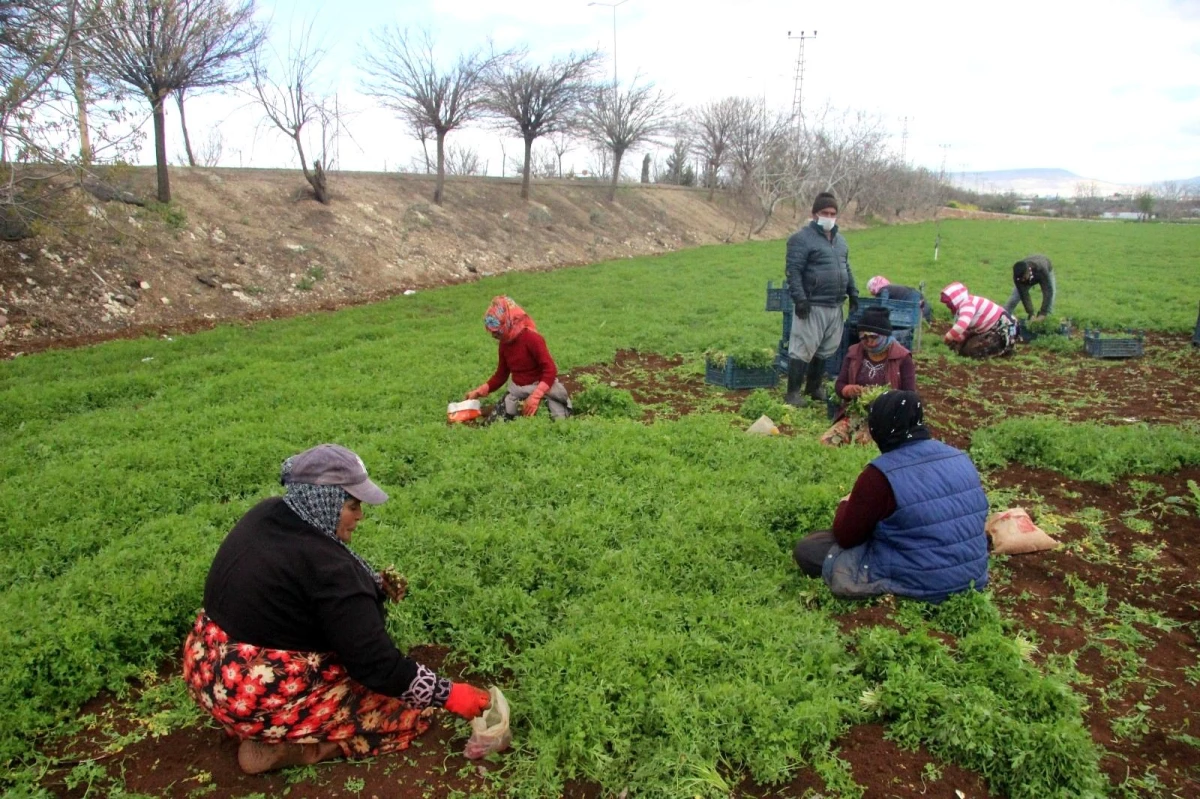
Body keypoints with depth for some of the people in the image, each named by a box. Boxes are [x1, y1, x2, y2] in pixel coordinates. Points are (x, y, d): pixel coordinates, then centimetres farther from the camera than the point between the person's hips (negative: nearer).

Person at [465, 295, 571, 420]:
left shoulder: (532, 338, -19)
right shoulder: (504, 343, 5)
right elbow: (501, 375, 16)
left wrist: (535, 396, -33)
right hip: (517, 391, 7)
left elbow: (550, 370, -23)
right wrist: (479, 391, 6)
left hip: (542, 389, -6)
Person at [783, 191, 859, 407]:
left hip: (835, 306, 8)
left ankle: (814, 388, 28)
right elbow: (793, 271, -14)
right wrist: (799, 298, -21)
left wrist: (853, 293, 19)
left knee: (826, 350, 15)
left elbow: (846, 269, 26)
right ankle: (793, 392, 2)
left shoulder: (839, 239, 17)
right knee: (803, 349, -6)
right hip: (812, 306, -8)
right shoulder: (802, 238, -9)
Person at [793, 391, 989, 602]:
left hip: (919, 584, -7)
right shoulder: (960, 458, 0)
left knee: (806, 550, 1)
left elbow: (845, 537, -10)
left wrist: (845, 505, 11)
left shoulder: (881, 474, -21)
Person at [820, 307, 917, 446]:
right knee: (827, 441, -20)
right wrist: (849, 390, -13)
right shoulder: (854, 353, 10)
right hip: (855, 414, 4)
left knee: (862, 444, -32)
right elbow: (839, 386, 11)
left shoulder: (902, 358, -2)